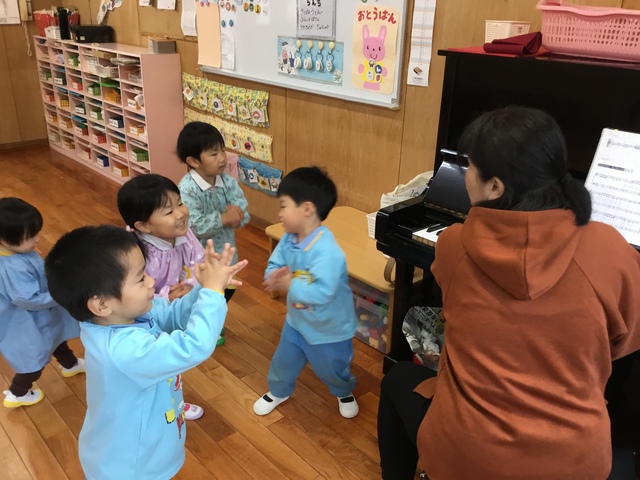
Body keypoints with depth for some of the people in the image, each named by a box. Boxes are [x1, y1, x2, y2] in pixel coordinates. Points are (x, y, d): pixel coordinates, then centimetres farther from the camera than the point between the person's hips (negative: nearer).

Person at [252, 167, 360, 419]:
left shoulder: (327, 252, -38)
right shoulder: (288, 239, -12)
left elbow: (322, 292, -43)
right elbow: (273, 267, -7)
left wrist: (290, 285, -37)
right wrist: (274, 277, -29)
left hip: (329, 328, -6)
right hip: (297, 321, 6)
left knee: (331, 369, 20)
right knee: (283, 361, 25)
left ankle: (344, 393, 53)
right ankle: (278, 391, 55)